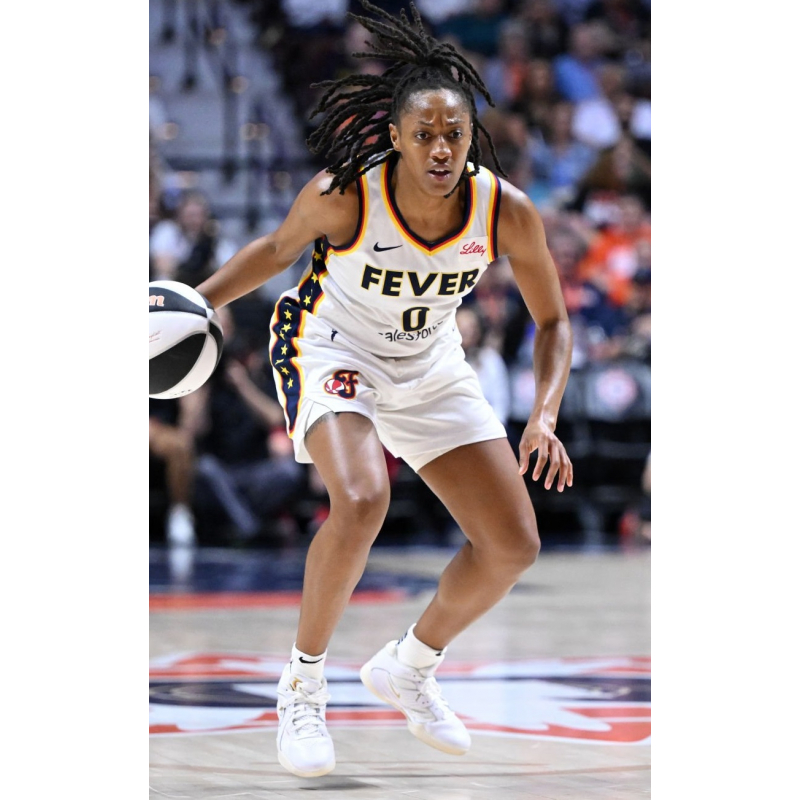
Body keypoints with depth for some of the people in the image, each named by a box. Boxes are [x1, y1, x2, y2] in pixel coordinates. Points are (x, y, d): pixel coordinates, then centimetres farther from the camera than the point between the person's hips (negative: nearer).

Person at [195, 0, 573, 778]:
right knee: (361, 500, -32)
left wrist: (543, 417, -20)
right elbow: (278, 248, -4)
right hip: (330, 349, -4)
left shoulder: (506, 210, -21)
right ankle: (302, 682, -12)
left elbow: (552, 320, -7)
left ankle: (409, 668, 25)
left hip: (430, 370, 4)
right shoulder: (344, 193, -27)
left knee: (513, 544, -1)